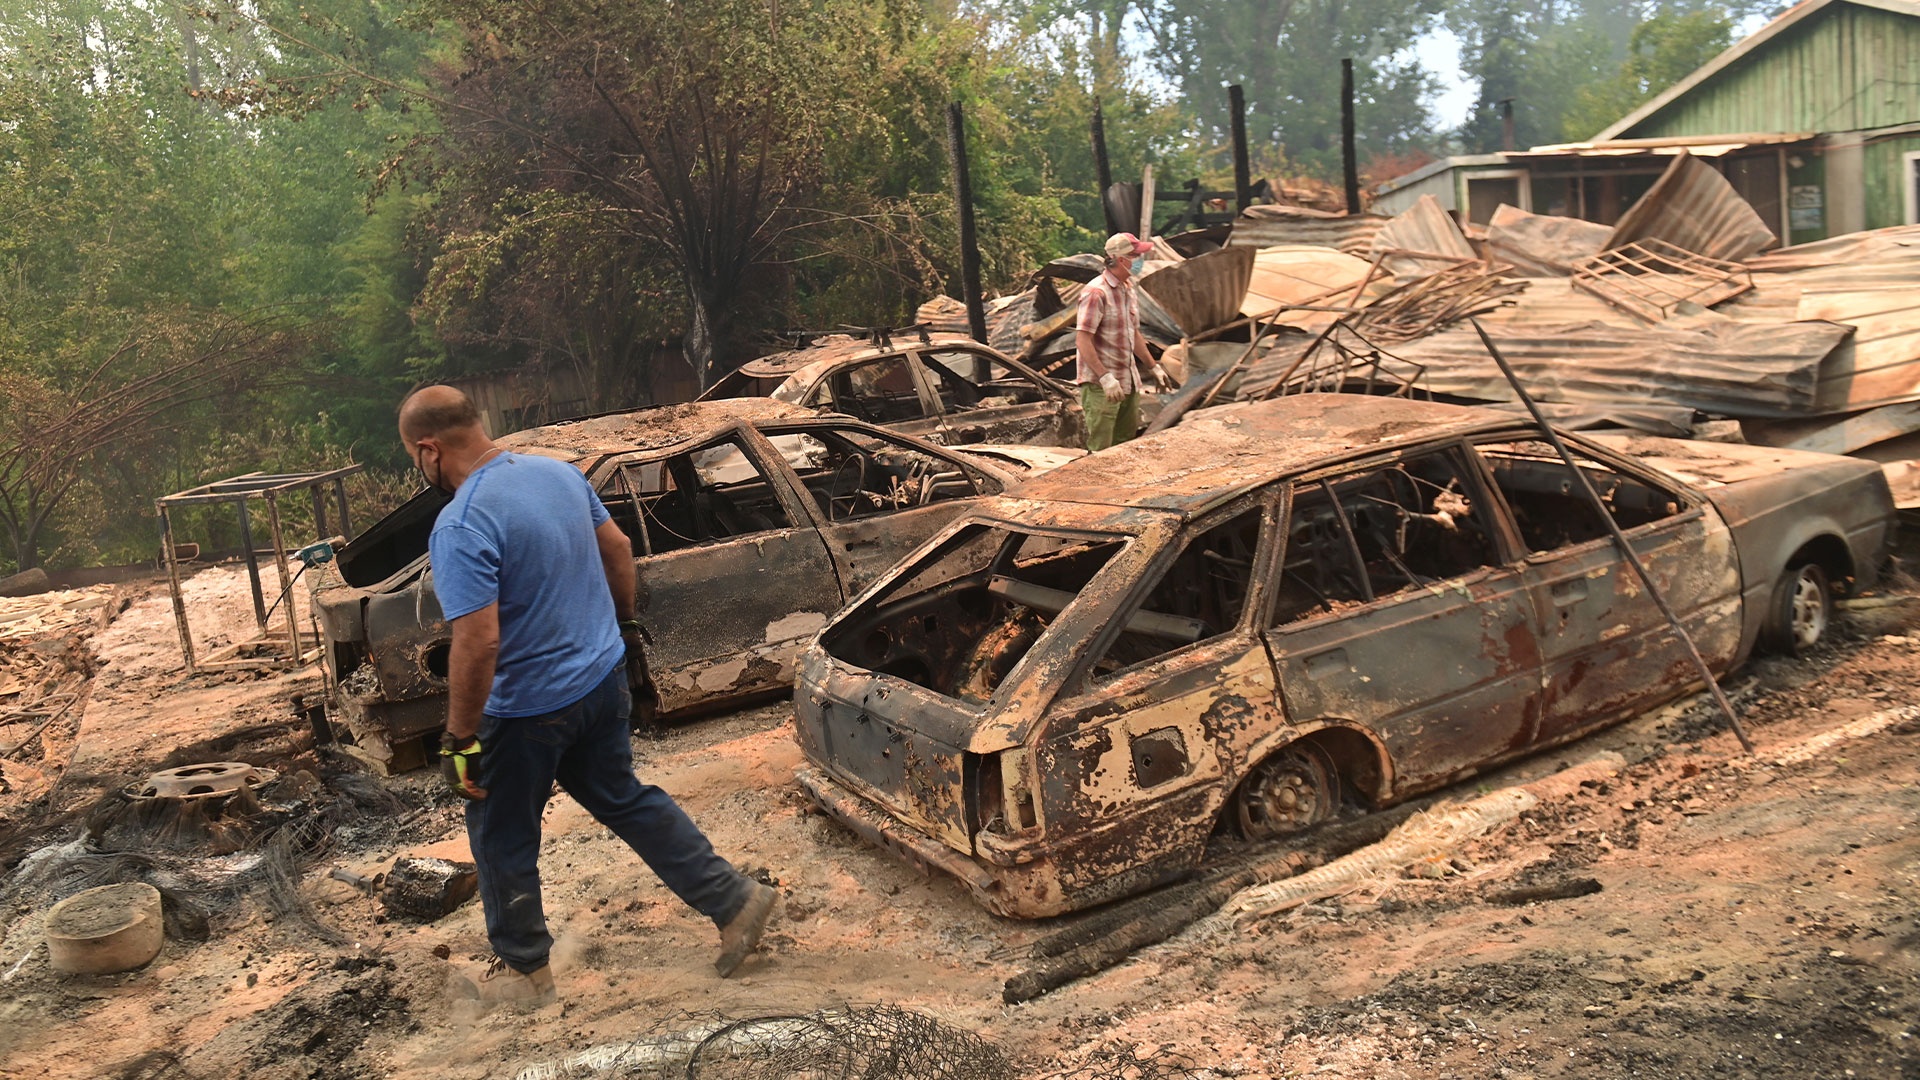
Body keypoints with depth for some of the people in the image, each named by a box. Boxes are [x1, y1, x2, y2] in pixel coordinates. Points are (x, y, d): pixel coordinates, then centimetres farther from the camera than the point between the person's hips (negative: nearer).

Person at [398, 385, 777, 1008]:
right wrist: (622, 623, 25)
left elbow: (477, 643, -29)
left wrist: (459, 741, -20)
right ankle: (734, 899, 25)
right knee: (623, 798, 24)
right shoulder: (558, 471, -1)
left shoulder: (460, 528, -25)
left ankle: (524, 970, 32)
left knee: (502, 838, 15)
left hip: (527, 710, -7)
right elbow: (618, 549, 11)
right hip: (604, 677, 7)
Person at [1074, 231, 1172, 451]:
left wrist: (1153, 367, 24)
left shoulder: (1128, 290, 13)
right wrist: (1105, 377, -27)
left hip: (1128, 381, 9)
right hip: (1100, 384, -9)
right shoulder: (1096, 292, -17)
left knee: (1127, 439, 16)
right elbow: (1082, 341, -22)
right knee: (1100, 451, -6)